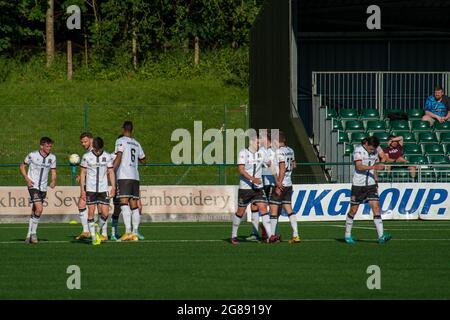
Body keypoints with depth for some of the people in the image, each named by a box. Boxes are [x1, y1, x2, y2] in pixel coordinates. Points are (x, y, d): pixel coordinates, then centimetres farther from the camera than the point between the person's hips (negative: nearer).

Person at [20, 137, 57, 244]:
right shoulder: (33, 155, -8)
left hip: (43, 187, 5)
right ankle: (33, 232, -7)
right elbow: (22, 166, 4)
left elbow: (53, 171, 10)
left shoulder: (52, 157, 3)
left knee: (35, 212, 11)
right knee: (39, 209, -20)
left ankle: (29, 235, 22)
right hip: (33, 186, -5)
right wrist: (27, 179, -9)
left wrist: (53, 181, -12)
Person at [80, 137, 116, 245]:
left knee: (105, 213, -6)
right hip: (90, 189, -1)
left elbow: (111, 172, 9)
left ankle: (98, 231, 19)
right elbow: (83, 173, 2)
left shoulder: (107, 156, 2)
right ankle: (93, 236, 1)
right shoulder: (87, 156, -3)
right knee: (91, 212, -5)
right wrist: (82, 190, -2)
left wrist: (113, 188, 2)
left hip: (103, 189, 1)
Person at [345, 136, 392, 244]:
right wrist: (374, 167, -34)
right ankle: (347, 235, 22)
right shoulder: (358, 150, -11)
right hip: (358, 185, -4)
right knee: (353, 210, 5)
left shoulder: (375, 152, 6)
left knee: (376, 207, -9)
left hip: (371, 184, 4)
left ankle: (381, 236, -16)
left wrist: (376, 182, 16)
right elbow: (359, 167, -24)